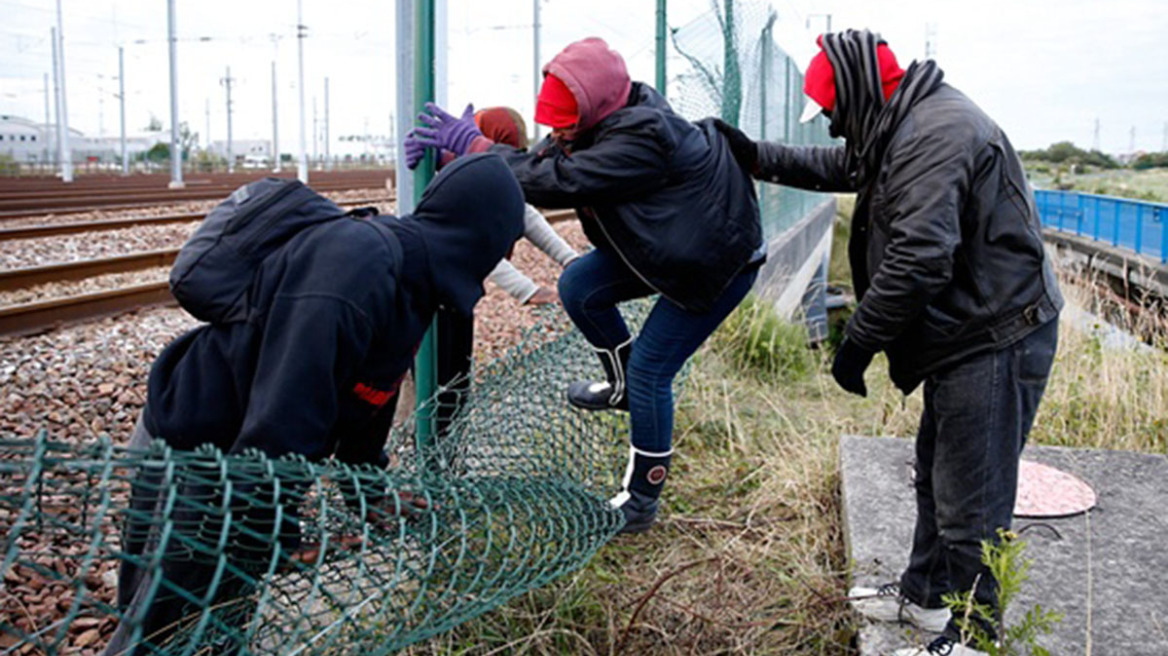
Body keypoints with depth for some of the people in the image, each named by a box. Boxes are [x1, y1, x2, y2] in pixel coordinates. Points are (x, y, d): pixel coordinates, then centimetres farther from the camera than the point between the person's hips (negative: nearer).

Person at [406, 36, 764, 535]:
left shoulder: (640, 137, -33)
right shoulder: (610, 118, -7)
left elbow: (559, 181, -35)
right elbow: (543, 161, -7)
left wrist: (476, 145, -28)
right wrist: (458, 154, -18)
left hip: (720, 260, -9)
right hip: (661, 242, 9)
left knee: (648, 374, -9)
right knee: (578, 287, 2)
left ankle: (641, 502, 9)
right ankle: (621, 384, 25)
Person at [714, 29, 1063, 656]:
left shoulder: (933, 135, -23)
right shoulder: (904, 127, 11)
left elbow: (917, 260, -30)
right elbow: (838, 165, 28)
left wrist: (857, 342, -21)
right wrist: (755, 156, 21)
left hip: (995, 344, -11)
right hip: (964, 338, 11)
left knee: (970, 506, 0)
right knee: (936, 479, 23)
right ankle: (924, 595, 41)